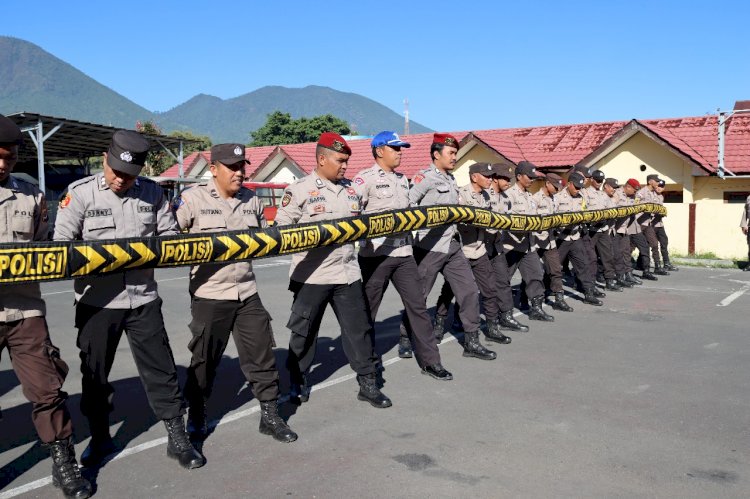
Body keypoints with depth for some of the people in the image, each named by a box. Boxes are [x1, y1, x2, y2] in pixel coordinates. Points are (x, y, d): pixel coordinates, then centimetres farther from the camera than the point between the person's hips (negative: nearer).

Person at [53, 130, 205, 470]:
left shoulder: (152, 193, 2)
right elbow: (62, 243, -7)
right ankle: (100, 439, 32)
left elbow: (169, 234, 7)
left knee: (160, 369, 6)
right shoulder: (80, 193, -6)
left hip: (143, 298, 1)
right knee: (95, 373, 13)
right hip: (97, 302, -1)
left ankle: (178, 438, 18)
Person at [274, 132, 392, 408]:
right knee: (303, 330, 8)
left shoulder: (350, 189, 12)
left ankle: (368, 384, 16)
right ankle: (298, 381, 27)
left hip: (347, 272, 5)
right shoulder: (299, 189, -6)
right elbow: (282, 228, -7)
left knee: (359, 328, 6)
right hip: (311, 275, -4)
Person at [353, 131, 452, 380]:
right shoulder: (365, 178, -6)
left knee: (417, 304, 5)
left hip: (403, 252, 6)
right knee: (367, 309, 6)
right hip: (376, 254, -6)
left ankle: (430, 361, 12)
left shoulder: (403, 179, 18)